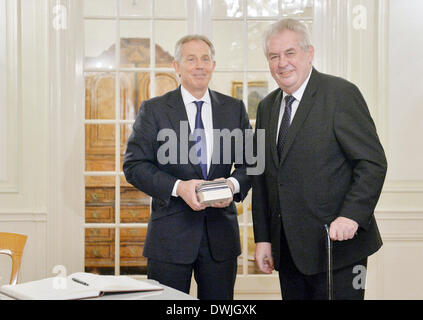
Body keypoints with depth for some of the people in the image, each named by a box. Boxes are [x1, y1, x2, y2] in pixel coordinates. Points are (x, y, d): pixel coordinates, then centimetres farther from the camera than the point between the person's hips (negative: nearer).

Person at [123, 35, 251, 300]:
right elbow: (134, 165, -5)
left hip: (221, 236, 3)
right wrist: (178, 187, -19)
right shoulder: (154, 110, 1)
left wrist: (233, 184, -12)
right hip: (171, 234, -2)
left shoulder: (235, 109, 9)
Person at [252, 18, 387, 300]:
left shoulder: (341, 93, -7)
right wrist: (263, 238, 10)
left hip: (337, 245, -6)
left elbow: (373, 162, -11)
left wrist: (352, 215, -22)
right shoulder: (267, 107, 13)